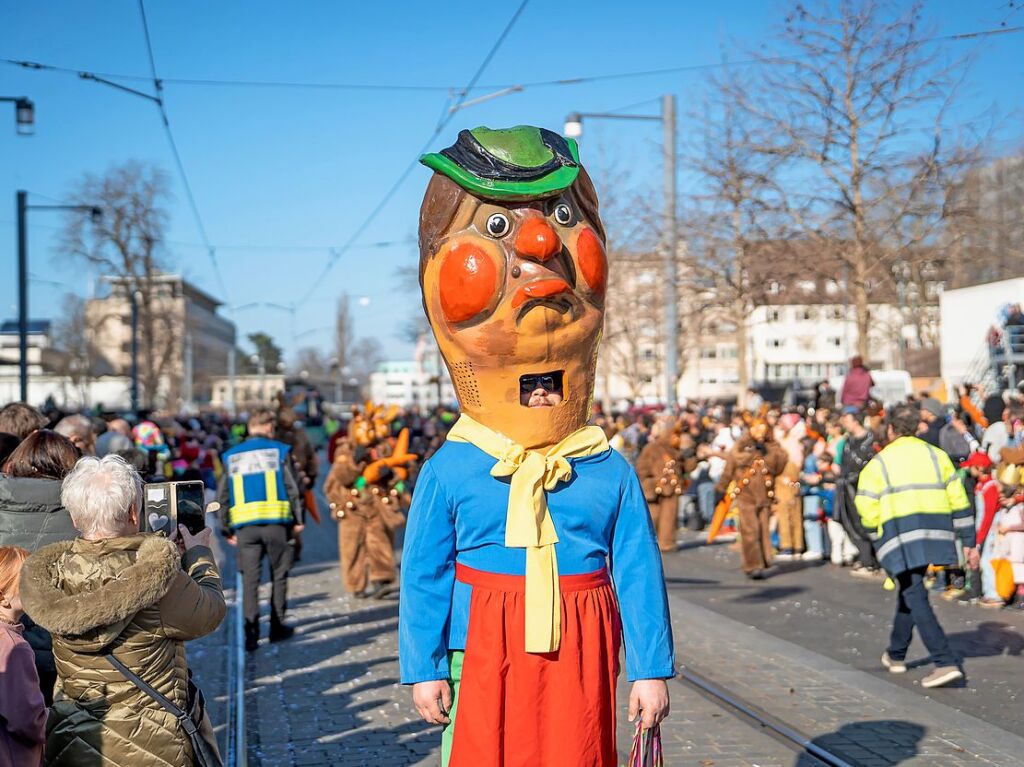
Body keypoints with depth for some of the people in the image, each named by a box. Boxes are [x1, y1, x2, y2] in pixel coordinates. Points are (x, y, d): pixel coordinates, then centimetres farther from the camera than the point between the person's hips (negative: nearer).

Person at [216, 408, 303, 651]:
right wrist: (298, 519, 6)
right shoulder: (279, 451, 2)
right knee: (279, 576, 12)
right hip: (276, 522, -2)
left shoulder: (231, 457, 11)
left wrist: (226, 529, 15)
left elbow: (222, 496, 11)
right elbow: (292, 488, -1)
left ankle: (251, 633, -10)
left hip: (245, 526, 2)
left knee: (250, 579, 2)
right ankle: (277, 627, 17)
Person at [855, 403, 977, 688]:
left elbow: (868, 513, -2)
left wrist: (879, 543, 17)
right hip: (935, 534, 5)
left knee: (915, 598, -5)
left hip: (900, 537, -5)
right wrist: (969, 543, 10)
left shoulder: (878, 463, 1)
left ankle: (946, 663, -18)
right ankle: (896, 654, 35)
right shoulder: (937, 455, 11)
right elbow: (958, 501, 7)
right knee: (910, 592, 21)